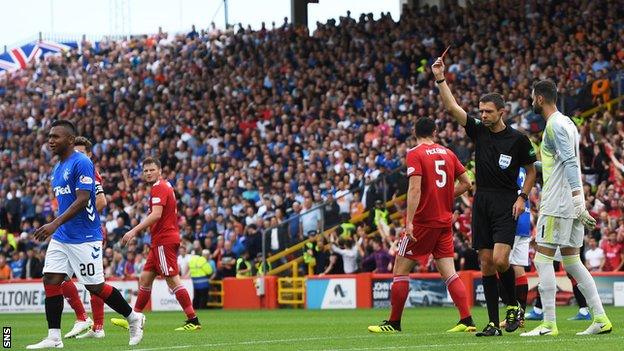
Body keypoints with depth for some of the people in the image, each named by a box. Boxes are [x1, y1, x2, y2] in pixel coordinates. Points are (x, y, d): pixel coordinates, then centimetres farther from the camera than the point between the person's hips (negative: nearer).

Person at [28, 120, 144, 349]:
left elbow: (82, 199, -23)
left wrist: (55, 224, -29)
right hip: (61, 237, 9)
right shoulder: (57, 169, 14)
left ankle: (134, 318, 17)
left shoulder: (81, 163, -14)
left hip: (84, 238, -9)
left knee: (95, 286, -2)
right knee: (51, 281, -3)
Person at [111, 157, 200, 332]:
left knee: (173, 280, -10)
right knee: (145, 278, 11)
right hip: (160, 241, 10)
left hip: (164, 241, -10)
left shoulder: (159, 188, -12)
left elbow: (156, 214, -24)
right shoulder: (165, 186, 19)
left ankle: (193, 320, -11)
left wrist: (134, 231, -26)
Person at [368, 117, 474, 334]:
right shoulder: (448, 153, 10)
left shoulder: (415, 154, -8)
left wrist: (409, 222, -21)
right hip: (445, 222, 6)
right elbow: (466, 183, 12)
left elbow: (415, 189, -18)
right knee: (449, 273, 4)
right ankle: (467, 320, -8)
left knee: (400, 271, 4)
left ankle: (394, 323, 7)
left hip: (423, 222, -6)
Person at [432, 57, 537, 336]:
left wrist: (522, 198, -4)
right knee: (486, 264, 1)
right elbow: (451, 107, 2)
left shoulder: (517, 139, -2)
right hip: (482, 203, 4)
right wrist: (440, 78, -6)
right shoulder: (478, 131, 7)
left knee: (500, 260, -19)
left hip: (506, 205, -4)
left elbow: (531, 170, 7)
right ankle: (494, 323, 4)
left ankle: (514, 306, 6)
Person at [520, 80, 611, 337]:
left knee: (543, 259, -7)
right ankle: (601, 319, 7)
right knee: (572, 261, 11)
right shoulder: (566, 123, 18)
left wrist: (577, 199, -26)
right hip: (571, 204, 10)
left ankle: (549, 324, -9)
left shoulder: (555, 125, -12)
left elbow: (571, 163, -21)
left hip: (557, 204, -10)